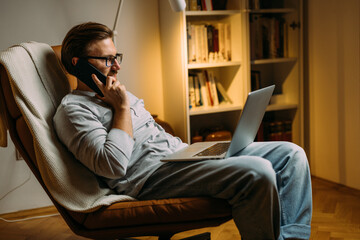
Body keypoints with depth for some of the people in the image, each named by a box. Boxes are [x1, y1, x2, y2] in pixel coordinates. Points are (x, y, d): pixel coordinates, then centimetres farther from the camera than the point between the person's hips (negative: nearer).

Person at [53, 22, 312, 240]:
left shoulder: (117, 94, 26)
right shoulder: (72, 108, -3)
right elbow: (113, 165, -18)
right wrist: (122, 107, -8)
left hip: (182, 151, 10)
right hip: (149, 173, -9)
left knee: (291, 154, -2)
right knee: (256, 171, -32)